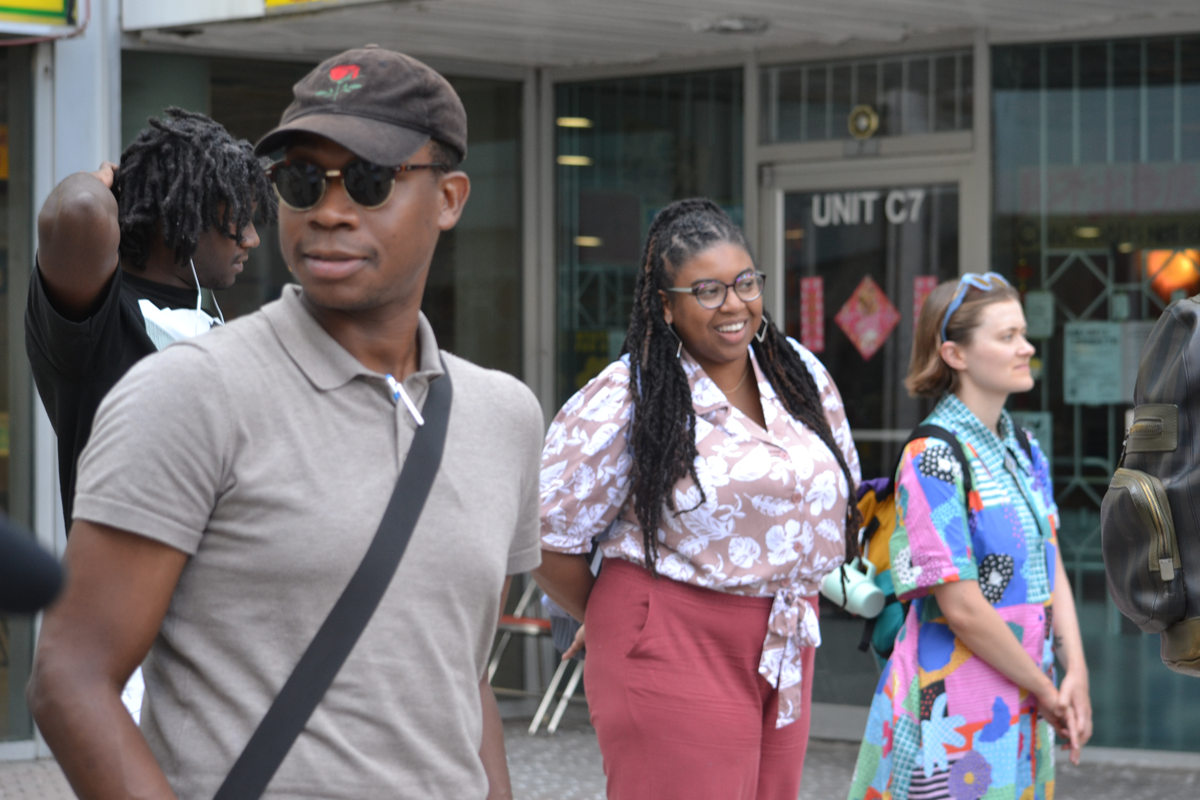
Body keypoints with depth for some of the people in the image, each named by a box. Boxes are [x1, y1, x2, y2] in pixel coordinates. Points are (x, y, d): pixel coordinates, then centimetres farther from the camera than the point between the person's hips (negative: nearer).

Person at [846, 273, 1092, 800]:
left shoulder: (1024, 450, 10)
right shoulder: (933, 460, -15)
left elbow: (1051, 568, 9)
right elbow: (962, 608, -18)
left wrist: (1075, 673, -3)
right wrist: (1045, 690, -10)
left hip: (1022, 706, 7)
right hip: (953, 708, -7)